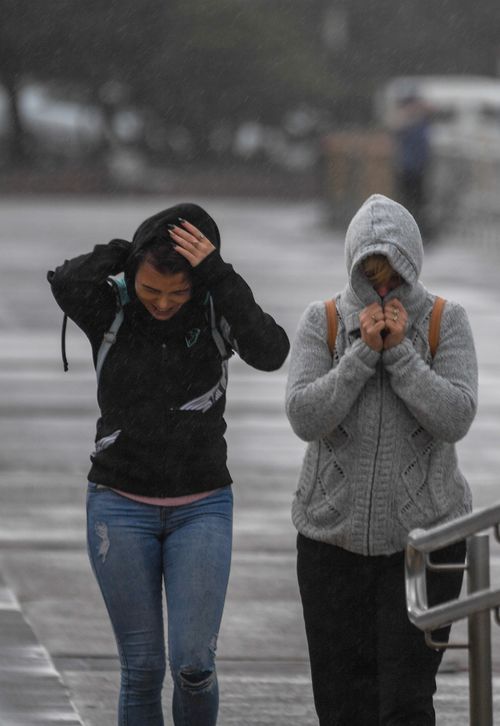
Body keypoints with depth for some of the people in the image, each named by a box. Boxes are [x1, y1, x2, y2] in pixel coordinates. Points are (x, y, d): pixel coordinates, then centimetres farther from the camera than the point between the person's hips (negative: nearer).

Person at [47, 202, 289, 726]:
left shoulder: (219, 309, -5)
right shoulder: (108, 311, -7)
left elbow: (270, 353, -25)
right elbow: (66, 282, -31)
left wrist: (217, 274, -27)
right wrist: (130, 251, -17)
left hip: (201, 510, 0)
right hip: (121, 509, 0)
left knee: (193, 663, -10)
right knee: (142, 669, 0)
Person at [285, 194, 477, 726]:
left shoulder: (446, 321, -3)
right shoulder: (322, 322, -1)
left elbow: (455, 419, -13)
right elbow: (305, 417, -12)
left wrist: (400, 350, -19)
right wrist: (363, 352, -18)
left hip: (424, 535, -1)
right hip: (334, 536, 2)